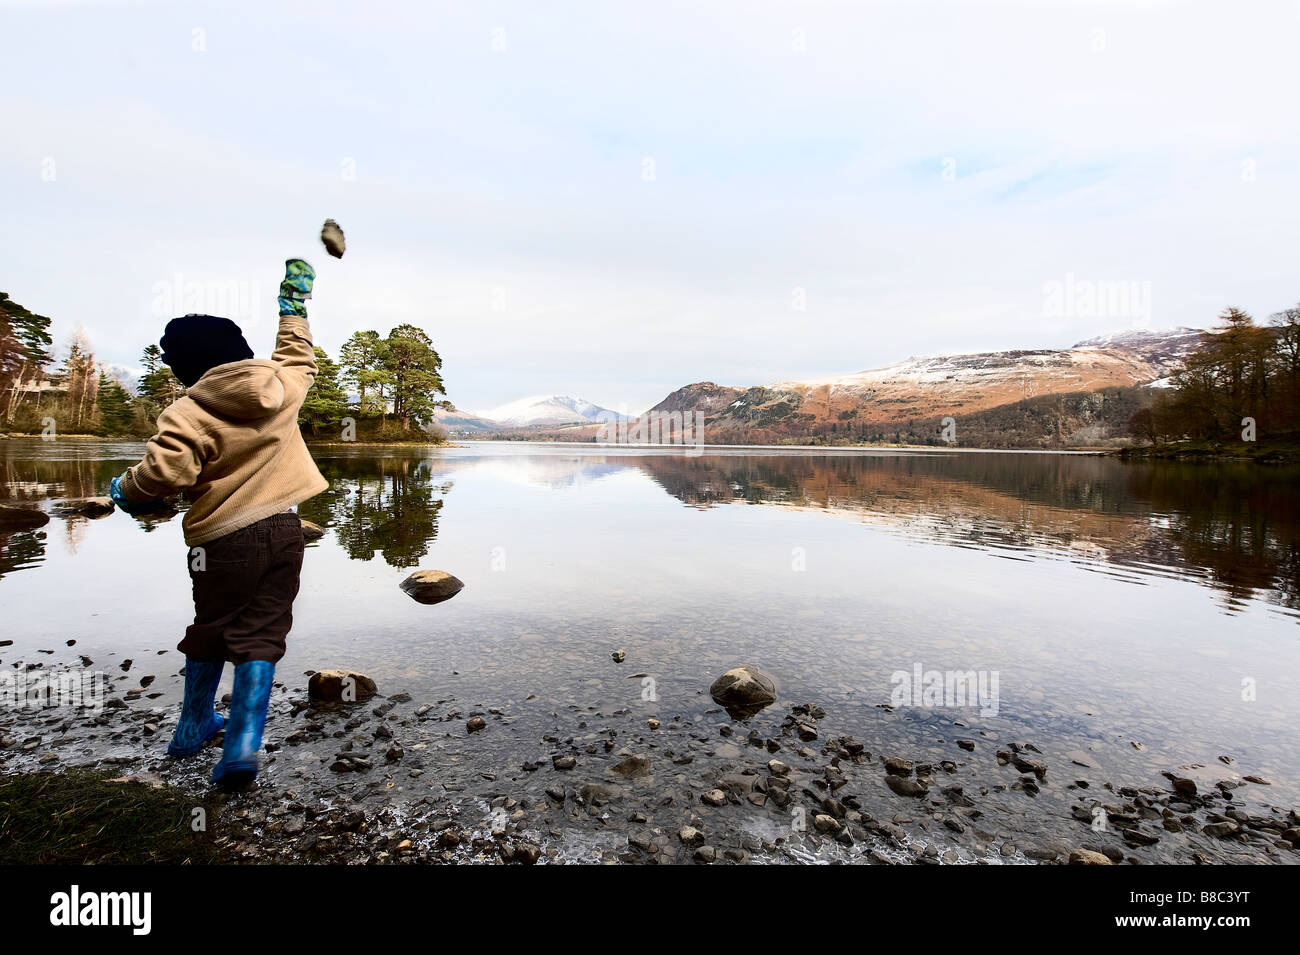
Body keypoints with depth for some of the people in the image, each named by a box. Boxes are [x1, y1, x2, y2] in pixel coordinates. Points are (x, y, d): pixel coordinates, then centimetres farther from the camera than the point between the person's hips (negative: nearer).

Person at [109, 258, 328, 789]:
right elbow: (297, 356, 24)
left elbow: (164, 471, -20)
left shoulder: (188, 413, -11)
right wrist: (294, 306, 36)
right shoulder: (282, 387, 3)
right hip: (283, 531, 3)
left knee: (209, 632, 18)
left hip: (222, 539, -2)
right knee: (260, 637, 6)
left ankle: (194, 726, 37)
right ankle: (242, 745, 2)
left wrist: (125, 489, 2)